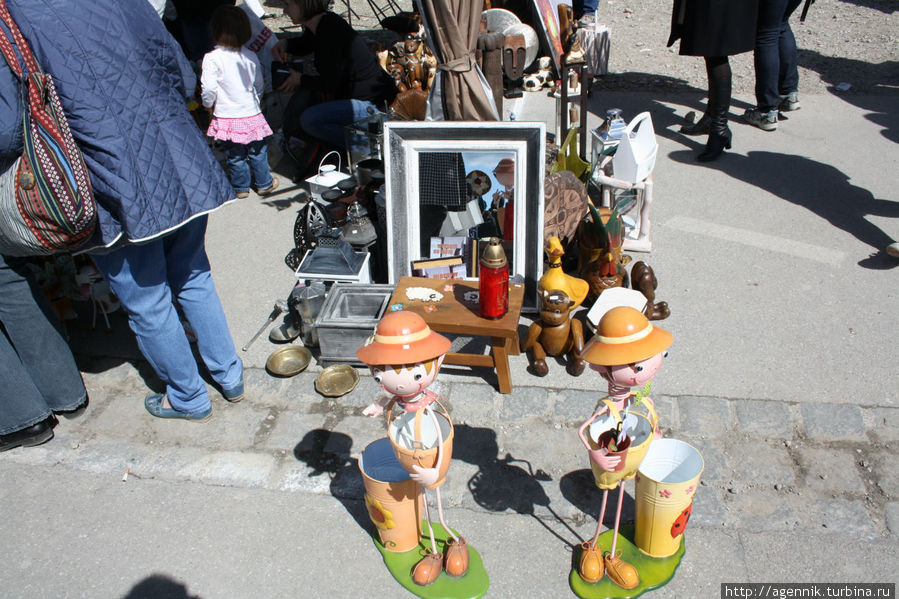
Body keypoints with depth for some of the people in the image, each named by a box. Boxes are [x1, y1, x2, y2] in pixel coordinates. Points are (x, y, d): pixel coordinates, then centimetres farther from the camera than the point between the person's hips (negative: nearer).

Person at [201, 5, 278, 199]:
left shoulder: (212, 58, -13)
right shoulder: (251, 56, -1)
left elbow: (208, 89, -17)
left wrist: (209, 105, 3)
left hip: (227, 117, -2)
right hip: (252, 114, 3)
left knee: (235, 154, 11)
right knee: (257, 152, 17)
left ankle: (241, 187, 23)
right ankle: (264, 183, 29)